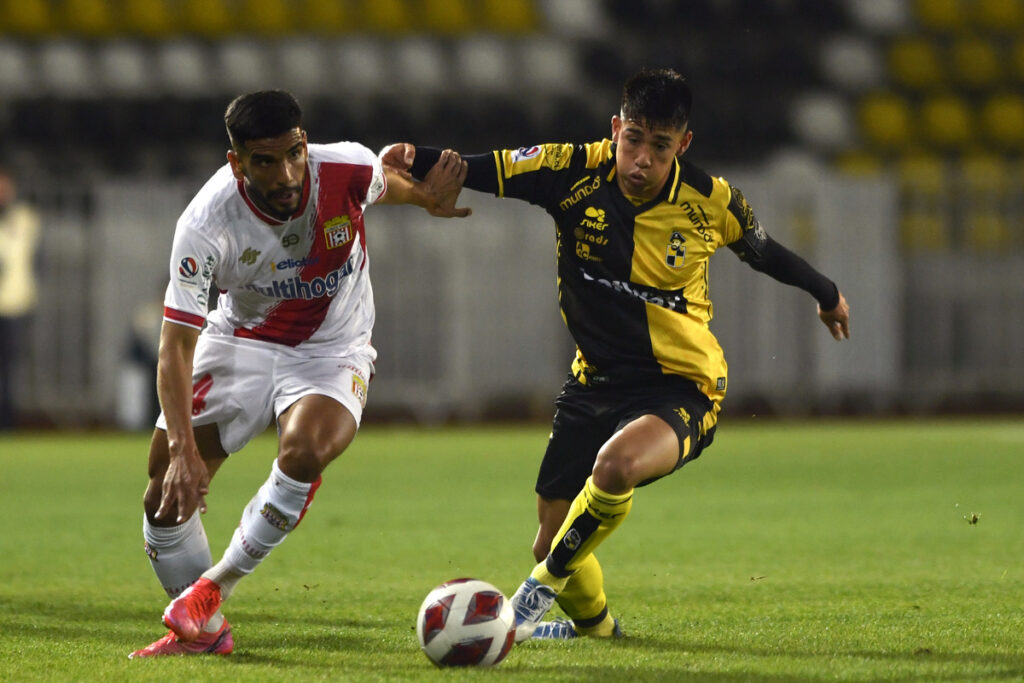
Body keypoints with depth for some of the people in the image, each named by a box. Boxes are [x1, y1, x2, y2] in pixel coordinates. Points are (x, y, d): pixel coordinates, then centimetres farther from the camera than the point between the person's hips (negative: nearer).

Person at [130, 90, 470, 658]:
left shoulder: (348, 169, -22)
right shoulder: (206, 224, -26)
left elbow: (384, 183, 7)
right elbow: (176, 345, -25)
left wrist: (427, 198, -14)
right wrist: (182, 450, -35)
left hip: (331, 352, -1)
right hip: (240, 343, 1)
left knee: (303, 453, -32)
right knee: (168, 495, -8)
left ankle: (212, 588, -14)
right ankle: (202, 630, 15)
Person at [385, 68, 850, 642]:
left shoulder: (711, 201, -10)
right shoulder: (576, 171, -11)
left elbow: (764, 251, 10)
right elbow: (480, 170, -8)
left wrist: (827, 294, 26)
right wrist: (417, 160, -29)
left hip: (680, 389, -3)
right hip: (596, 381, 4)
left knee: (615, 464, -37)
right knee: (553, 540, 7)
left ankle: (542, 587, -13)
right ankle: (593, 624, 42)